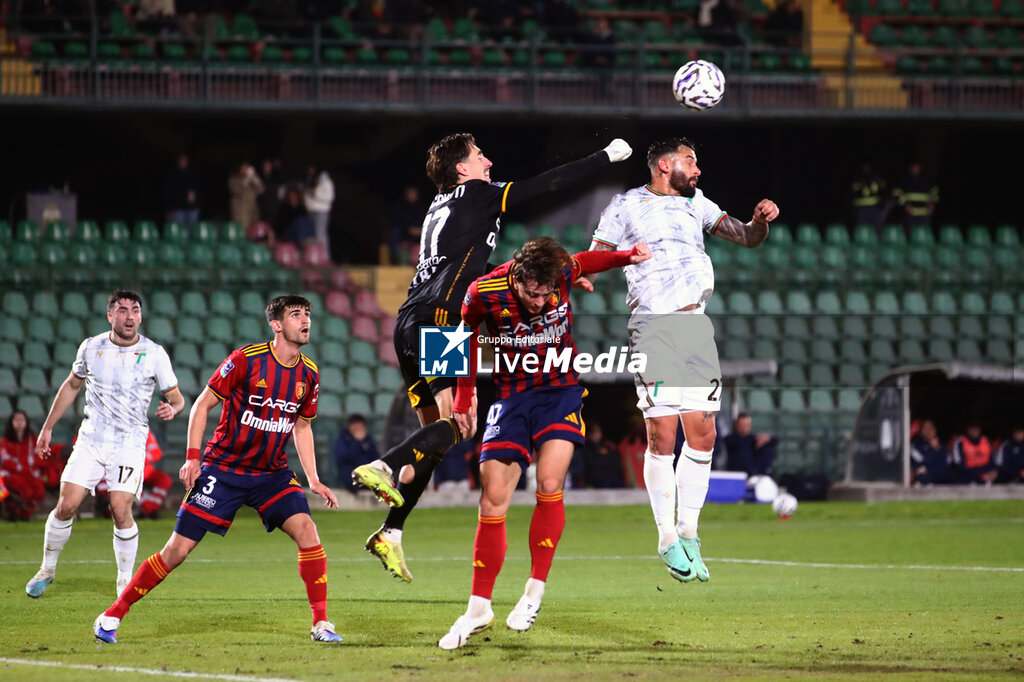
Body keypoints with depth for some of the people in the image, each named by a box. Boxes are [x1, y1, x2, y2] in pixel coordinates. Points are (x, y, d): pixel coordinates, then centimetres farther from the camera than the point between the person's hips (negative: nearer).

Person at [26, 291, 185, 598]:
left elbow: (176, 397, 4)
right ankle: (47, 568, 18)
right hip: (91, 440, 2)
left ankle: (125, 581, 1)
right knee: (66, 505, -5)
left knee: (121, 510, -15)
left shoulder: (154, 353, -3)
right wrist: (48, 427, 19)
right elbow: (71, 386, 18)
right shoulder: (91, 347, 2)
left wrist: (172, 408, -20)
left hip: (130, 444, -2)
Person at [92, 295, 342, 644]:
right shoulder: (245, 360, -14)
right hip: (223, 468, -4)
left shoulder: (309, 375, 1)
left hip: (271, 474, 4)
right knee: (178, 549, -6)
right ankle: (113, 615, 7)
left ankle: (321, 623, -8)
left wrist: (313, 479, 9)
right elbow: (203, 404, -6)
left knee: (306, 530, -18)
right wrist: (192, 457, -13)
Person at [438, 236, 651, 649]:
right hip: (511, 398, 0)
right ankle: (479, 608, 5)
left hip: (561, 390, 0)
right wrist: (464, 396, 8)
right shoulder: (484, 294, -19)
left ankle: (535, 591, -9)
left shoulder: (563, 272, -16)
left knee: (549, 484, -22)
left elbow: (585, 262, 11)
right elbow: (466, 334, 3)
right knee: (492, 503, -5)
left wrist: (627, 257, -4)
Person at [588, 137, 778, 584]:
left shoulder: (697, 204, 21)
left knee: (702, 435, 1)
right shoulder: (627, 206, 6)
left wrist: (760, 221, -1)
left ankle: (688, 531, 13)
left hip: (697, 328, 5)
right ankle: (667, 540, 0)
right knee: (662, 436, -9)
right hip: (654, 328, -5)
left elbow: (747, 238, 21)